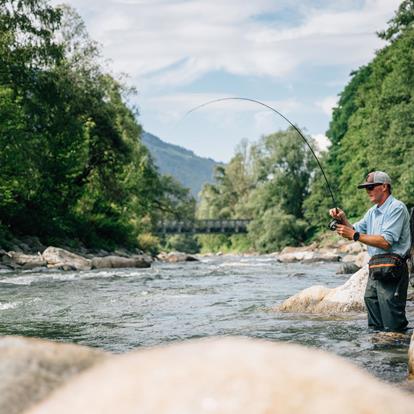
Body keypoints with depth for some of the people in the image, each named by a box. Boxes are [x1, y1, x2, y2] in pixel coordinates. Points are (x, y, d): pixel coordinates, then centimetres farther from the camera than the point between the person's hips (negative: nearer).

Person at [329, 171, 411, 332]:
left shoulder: (397, 208, -11)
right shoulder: (372, 211, 19)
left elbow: (386, 242, -20)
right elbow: (354, 231, 16)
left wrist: (355, 235, -19)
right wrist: (343, 219, -3)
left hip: (392, 269, -9)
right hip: (374, 268, 9)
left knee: (392, 327, -8)